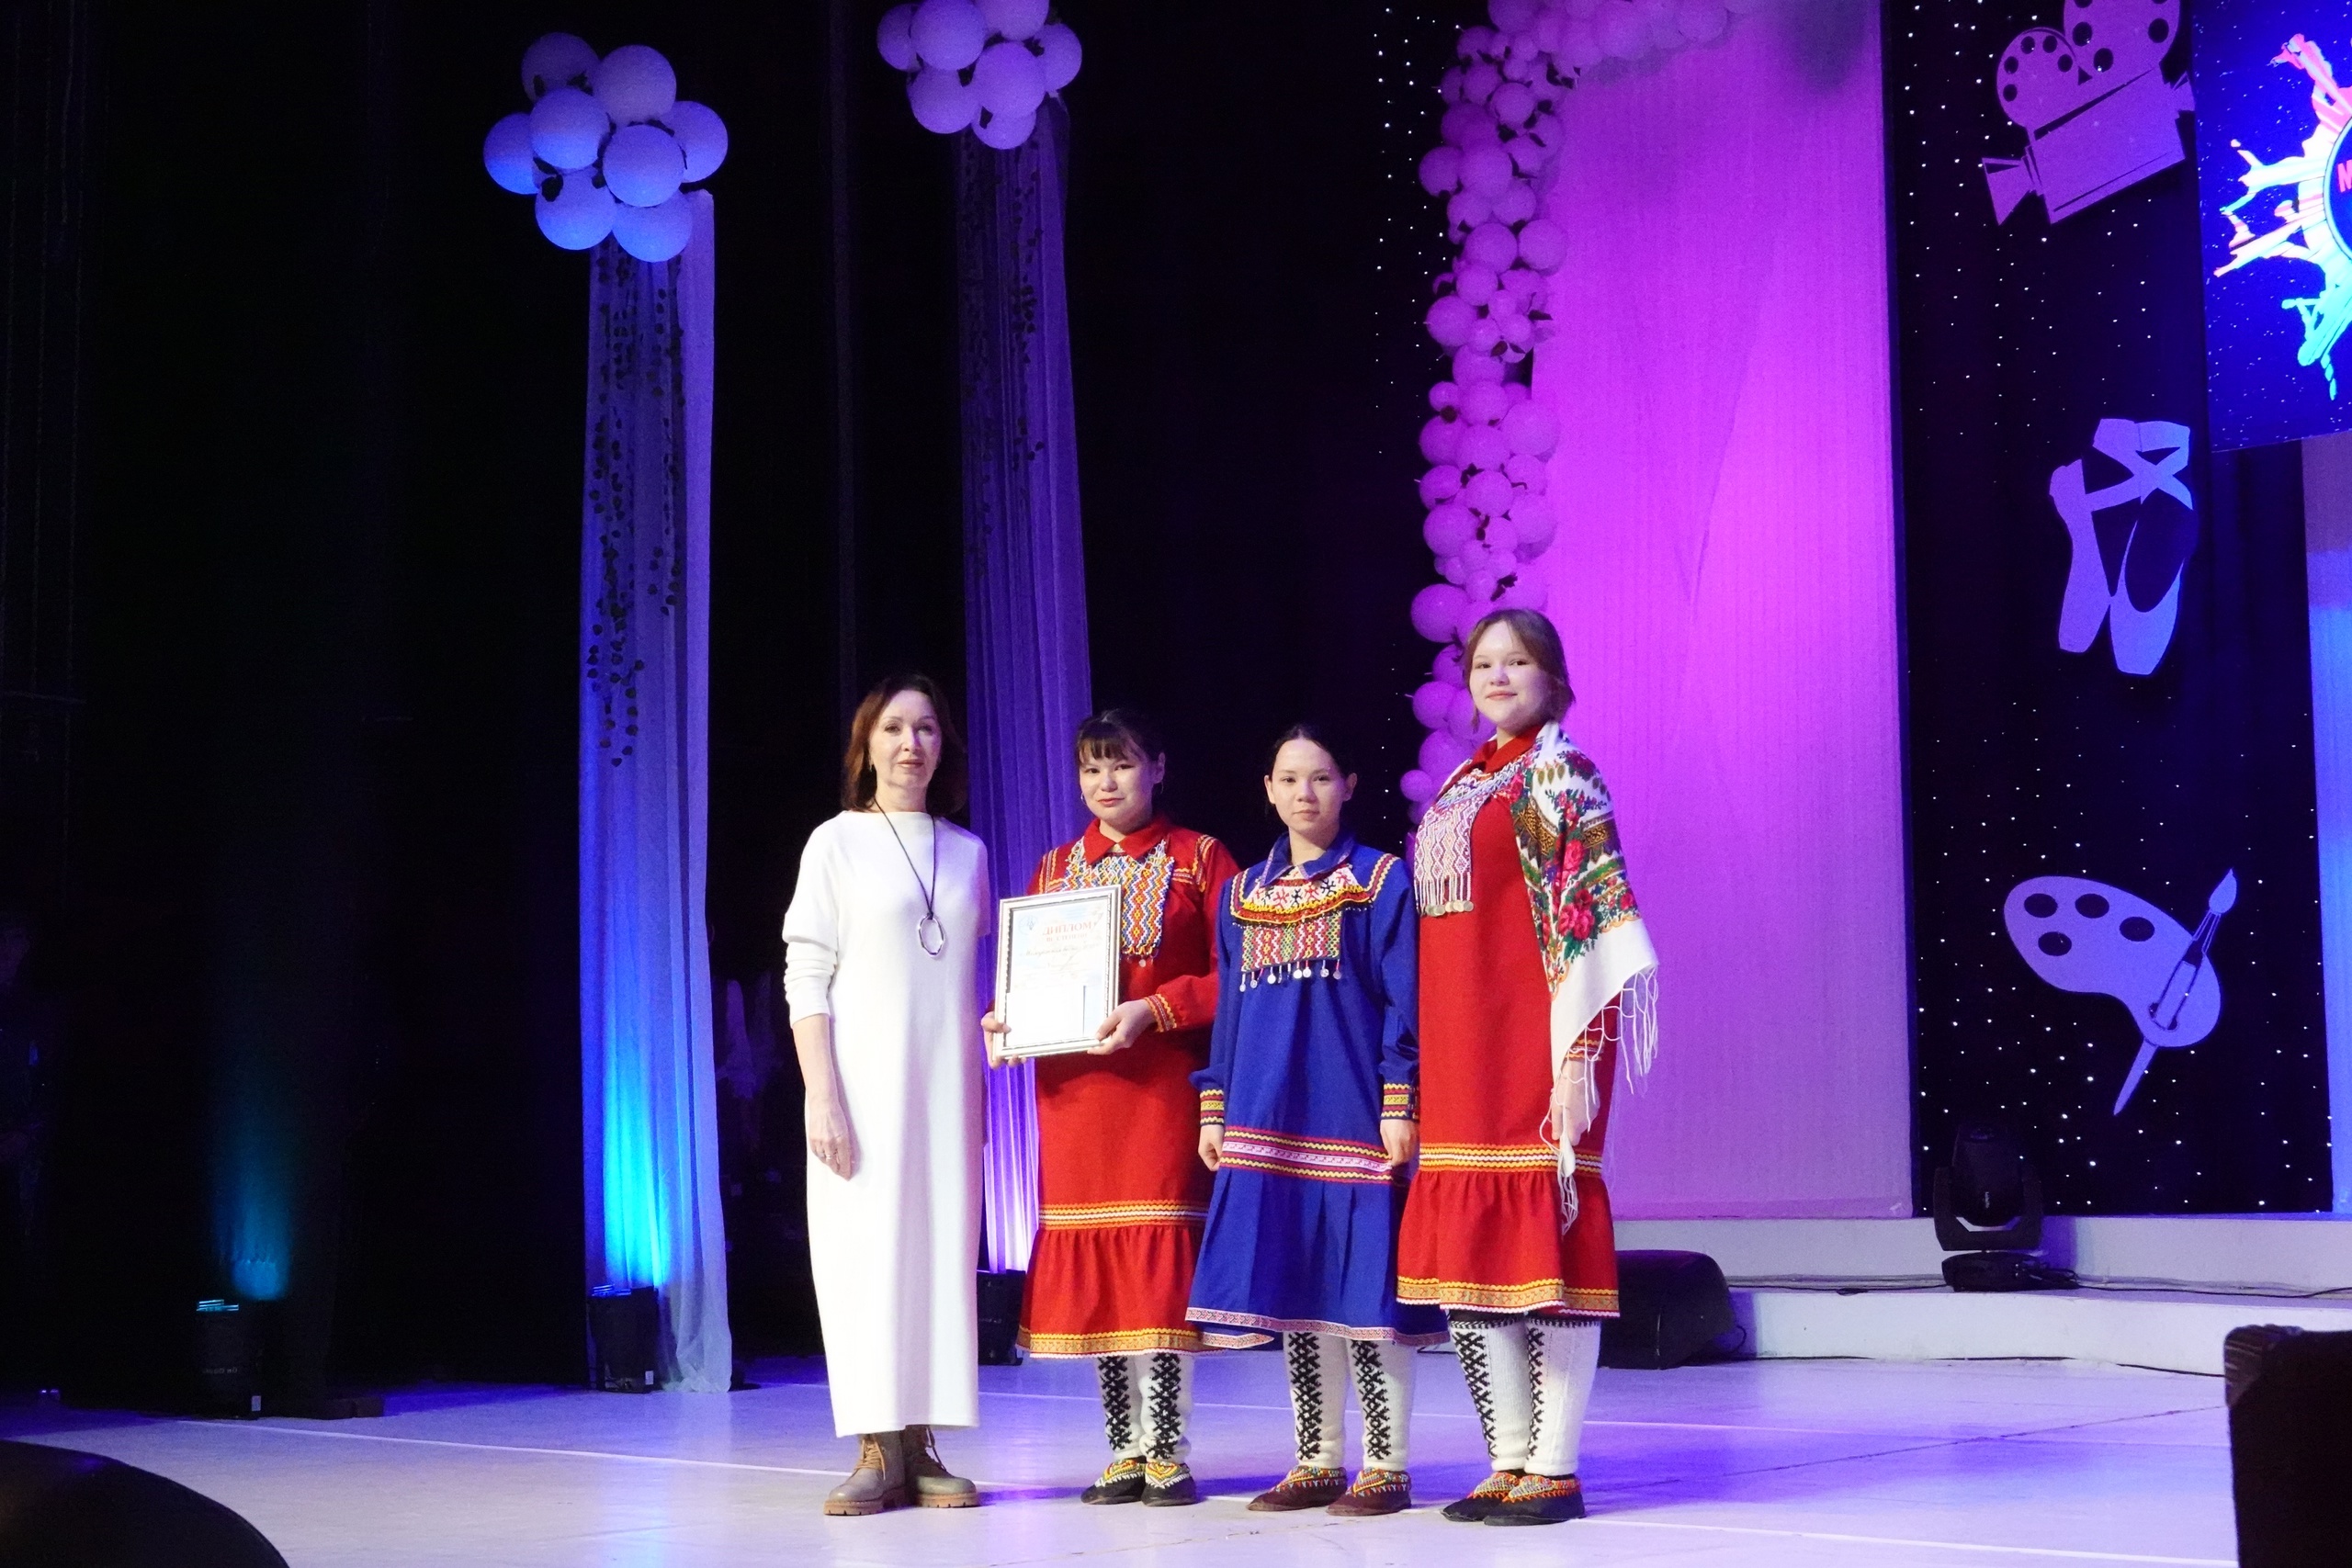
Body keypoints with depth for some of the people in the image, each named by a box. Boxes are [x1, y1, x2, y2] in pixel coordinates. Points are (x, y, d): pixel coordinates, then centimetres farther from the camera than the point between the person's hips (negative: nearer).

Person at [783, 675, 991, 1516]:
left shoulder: (968, 851, 12)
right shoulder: (836, 843, 1)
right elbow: (806, 979, -4)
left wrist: (981, 1088, 10)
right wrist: (821, 1095, -13)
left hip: (947, 1083, 4)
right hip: (865, 1081, -4)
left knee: (942, 1251, 1)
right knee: (865, 1251, -5)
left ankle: (921, 1447, 5)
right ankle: (879, 1453, -2)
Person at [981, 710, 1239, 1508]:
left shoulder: (1199, 859, 3)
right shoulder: (1054, 869, 16)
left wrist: (1151, 1009, -17)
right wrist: (1006, 1019, -5)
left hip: (1160, 1083, -4)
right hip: (1074, 1086, 4)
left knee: (1158, 1260, -7)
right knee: (1092, 1268, 4)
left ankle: (1167, 1452, -1)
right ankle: (1126, 1452, 11)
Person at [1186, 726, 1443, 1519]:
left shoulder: (1381, 881, 1)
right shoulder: (1242, 895, 15)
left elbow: (1404, 1004, -4)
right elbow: (1228, 1009, 17)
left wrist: (1399, 1103, -11)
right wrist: (1214, 1110, 12)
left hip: (1354, 1118, -5)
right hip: (1268, 1125, 5)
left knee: (1364, 1292, -4)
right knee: (1295, 1298, 8)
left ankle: (1386, 1466, 4)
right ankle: (1317, 1462, 17)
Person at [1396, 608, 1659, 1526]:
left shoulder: (1559, 774, -4)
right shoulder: (1463, 787, 18)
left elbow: (1590, 917, -12)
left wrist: (1579, 1051, -20)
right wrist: (1424, 1056, 14)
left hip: (1531, 1036, -8)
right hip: (1458, 1046, 8)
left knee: (1544, 1240, -6)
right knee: (1470, 1243, 7)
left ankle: (1556, 1468, -1)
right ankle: (1510, 1459, 14)